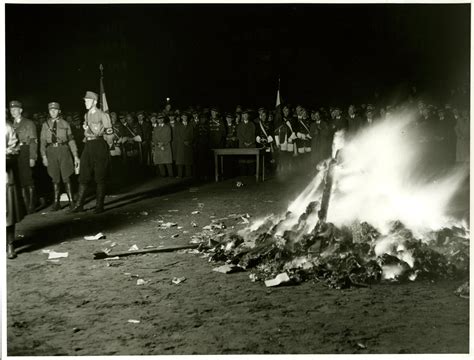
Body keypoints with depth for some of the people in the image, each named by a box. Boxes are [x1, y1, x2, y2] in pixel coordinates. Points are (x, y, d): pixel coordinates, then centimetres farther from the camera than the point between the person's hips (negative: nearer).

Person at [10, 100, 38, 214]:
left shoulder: (29, 123, 5)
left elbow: (33, 141, -1)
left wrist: (32, 157, -9)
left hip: (26, 153, -4)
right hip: (14, 154, 4)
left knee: (27, 178, -7)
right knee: (20, 180, 0)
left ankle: (31, 206, -1)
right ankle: (25, 205, 5)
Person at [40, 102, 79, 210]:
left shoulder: (65, 124, 6)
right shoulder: (45, 125, 10)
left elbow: (71, 140, 6)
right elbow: (43, 141, 8)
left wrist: (75, 156, 1)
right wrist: (44, 156, -4)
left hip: (63, 150, -2)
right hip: (51, 151, 2)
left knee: (66, 177, -4)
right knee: (55, 178, 5)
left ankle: (71, 201, 5)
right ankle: (56, 203, 10)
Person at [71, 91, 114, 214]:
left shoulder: (102, 115, -5)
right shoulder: (86, 115, 15)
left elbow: (109, 132, -3)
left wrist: (108, 145, 1)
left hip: (100, 146, -6)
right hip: (88, 146, 6)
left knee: (100, 177, -1)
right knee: (83, 176, 1)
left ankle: (99, 205, 4)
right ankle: (79, 205, 4)